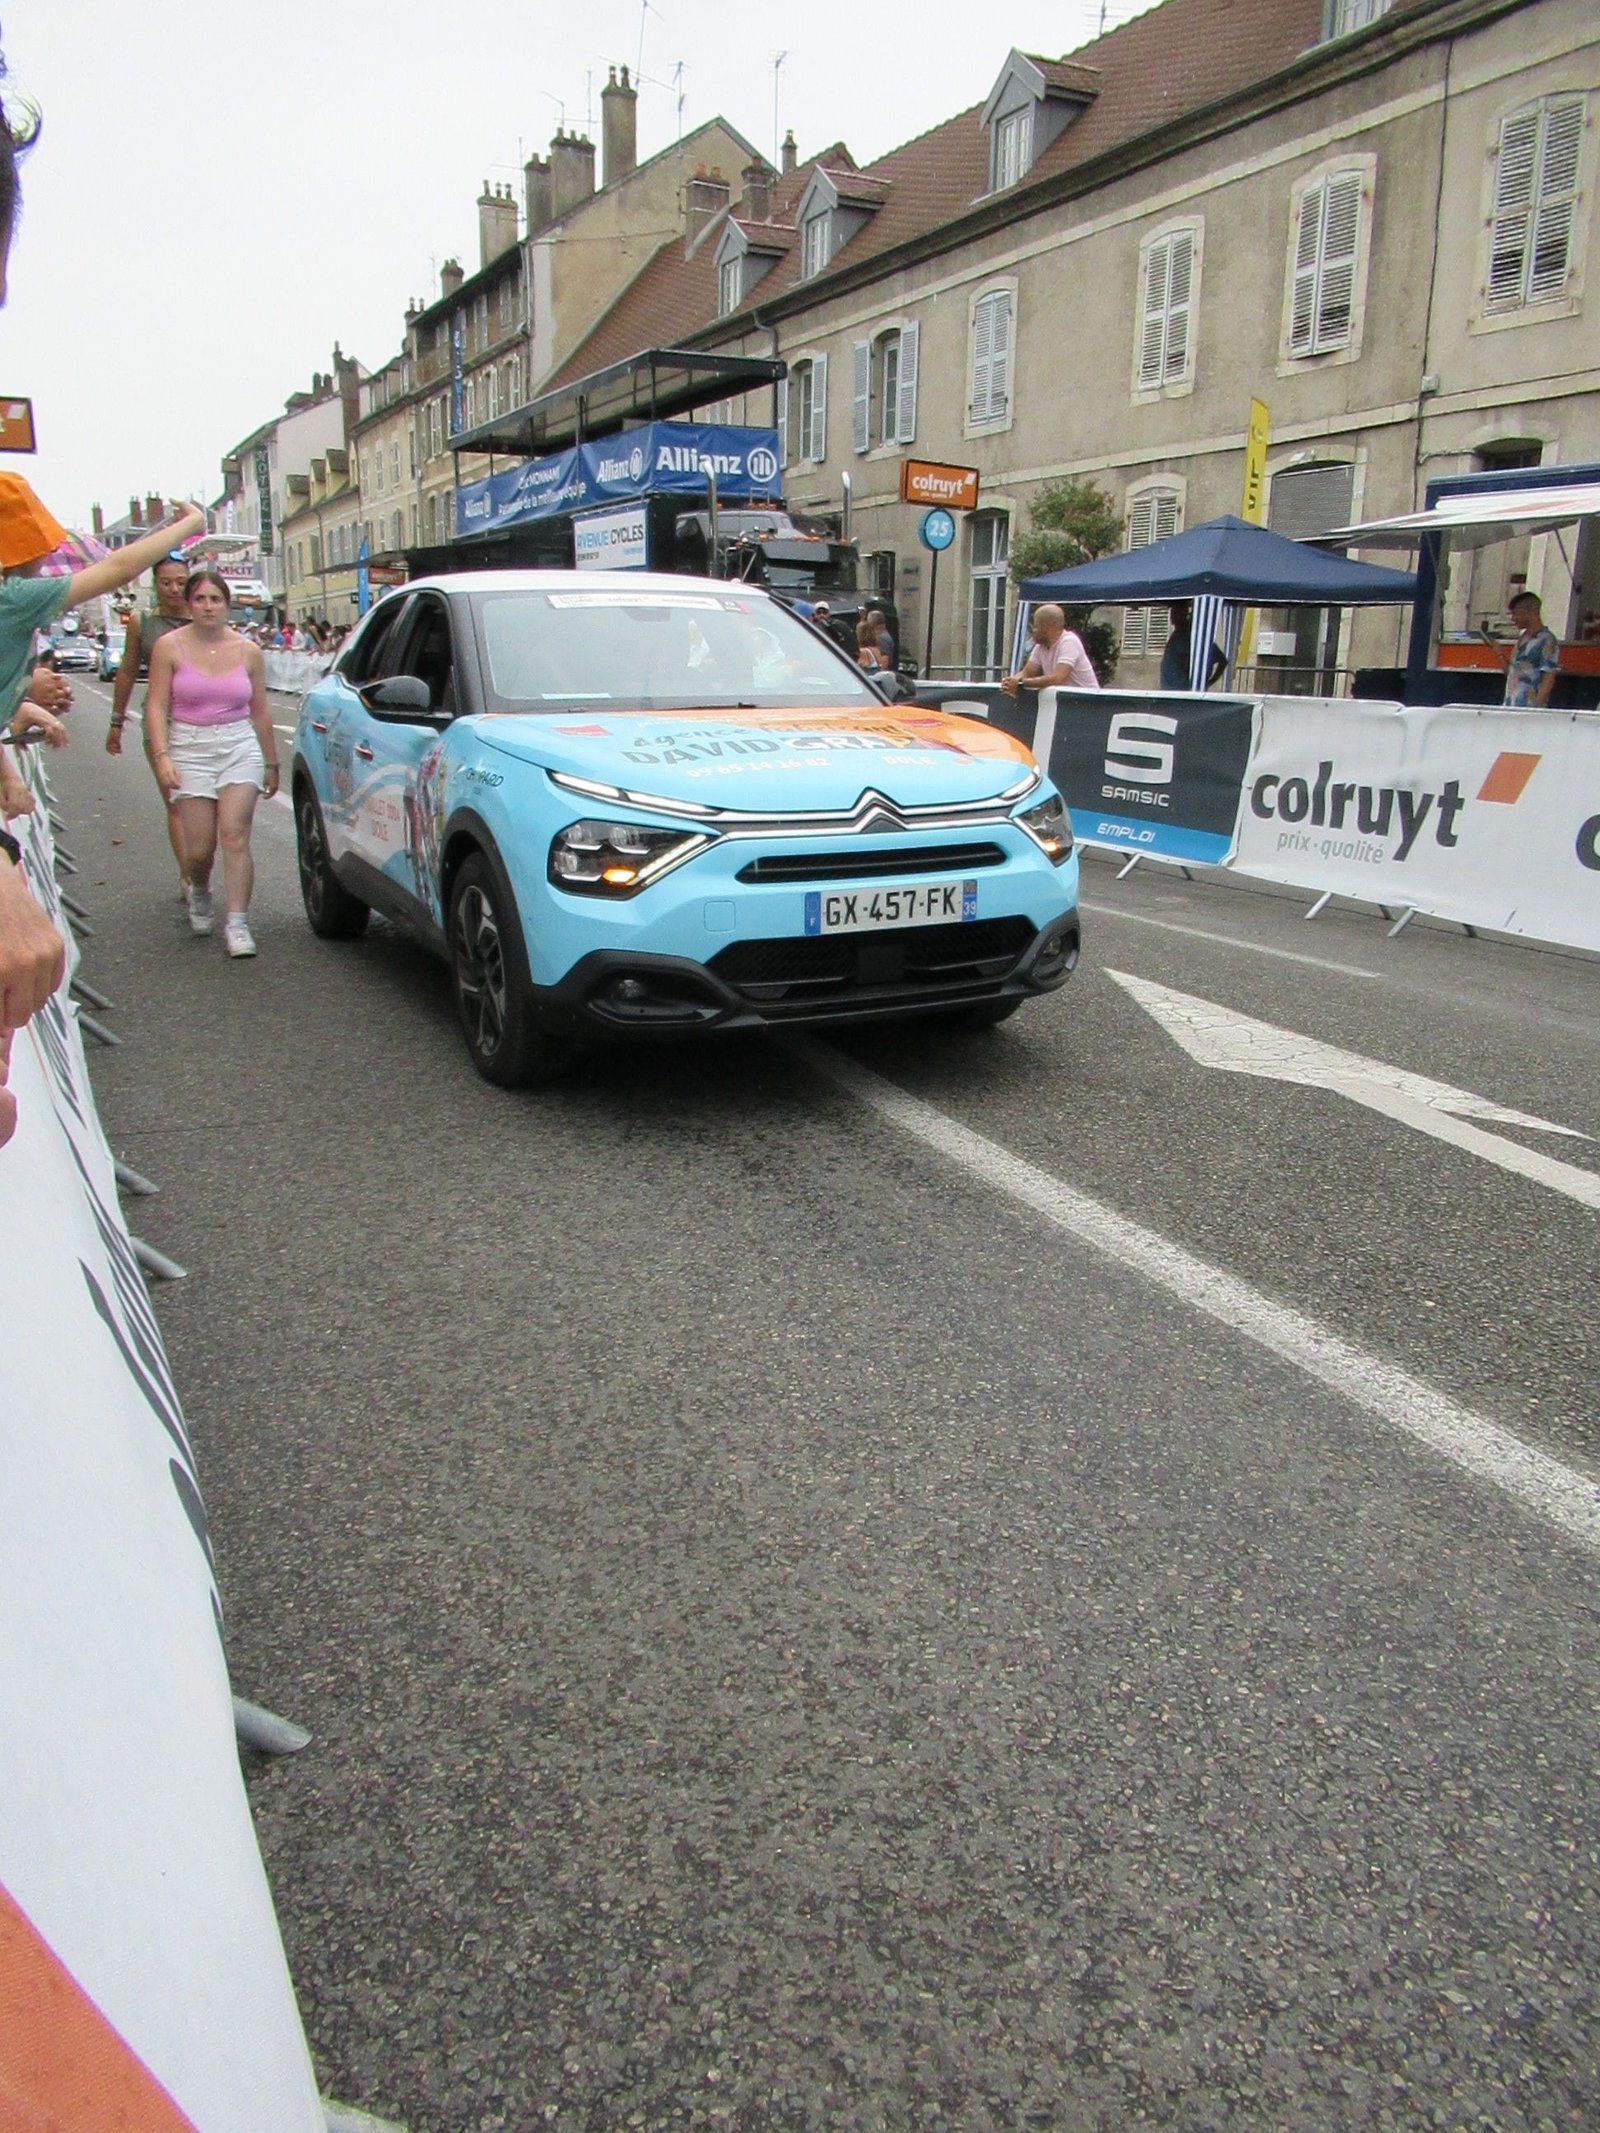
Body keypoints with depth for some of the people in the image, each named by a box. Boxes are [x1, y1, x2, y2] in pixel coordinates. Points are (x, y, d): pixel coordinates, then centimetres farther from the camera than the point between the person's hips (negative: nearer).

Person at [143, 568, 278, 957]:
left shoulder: (247, 651, 8)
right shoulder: (170, 647, 2)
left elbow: (260, 712, 15)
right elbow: (156, 706, -1)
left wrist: (271, 763, 18)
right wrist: (161, 756, -13)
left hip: (241, 749, 1)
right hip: (190, 750, -1)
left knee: (235, 835, -11)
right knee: (199, 848, -2)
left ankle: (237, 923, -9)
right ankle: (199, 891, 33)